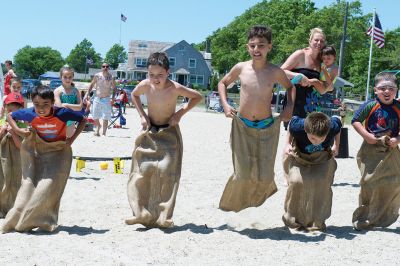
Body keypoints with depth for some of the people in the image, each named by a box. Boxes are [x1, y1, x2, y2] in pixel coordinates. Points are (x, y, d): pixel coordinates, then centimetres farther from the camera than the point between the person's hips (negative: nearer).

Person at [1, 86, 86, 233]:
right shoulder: (29, 114, -21)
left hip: (58, 152, -2)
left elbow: (82, 120, -12)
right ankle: (16, 220, 13)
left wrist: (72, 139, -18)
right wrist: (18, 130, -17)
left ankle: (45, 222, 4)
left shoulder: (62, 113, -28)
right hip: (37, 150, 2)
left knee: (49, 186, -9)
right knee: (29, 185, 3)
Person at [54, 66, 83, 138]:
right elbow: (59, 107, -21)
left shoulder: (75, 91, -1)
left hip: (71, 121, 4)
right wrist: (73, 108, -18)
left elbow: (80, 107, -12)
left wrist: (67, 105, -22)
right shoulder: (58, 91, -11)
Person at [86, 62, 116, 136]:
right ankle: (98, 126, 39)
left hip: (106, 99, -2)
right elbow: (91, 85, 9)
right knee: (95, 116, 9)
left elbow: (114, 88, 4)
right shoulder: (97, 76, 0)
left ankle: (104, 133, 5)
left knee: (105, 118, -5)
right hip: (97, 98, 2)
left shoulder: (111, 77, -3)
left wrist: (113, 98, -7)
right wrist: (87, 94, 1)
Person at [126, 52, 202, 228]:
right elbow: (134, 95, 10)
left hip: (169, 132, -3)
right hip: (149, 131, 3)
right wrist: (142, 115, -2)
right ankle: (141, 213, 2)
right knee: (143, 169, -2)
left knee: (167, 170, -12)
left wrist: (180, 113, -15)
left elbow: (197, 97, -7)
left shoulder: (175, 88, -22)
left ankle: (163, 215, -7)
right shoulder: (145, 85, -14)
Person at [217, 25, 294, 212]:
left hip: (267, 127, 0)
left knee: (264, 175, 4)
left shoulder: (275, 72, -6)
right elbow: (223, 83, 14)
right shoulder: (240, 68, -4)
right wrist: (225, 105, 2)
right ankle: (232, 202, 24)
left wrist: (289, 107, 1)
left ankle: (256, 196, 37)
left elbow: (289, 87, 14)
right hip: (242, 126, 0)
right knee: (243, 173, -3)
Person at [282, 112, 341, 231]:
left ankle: (317, 221, -5)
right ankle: (293, 218, 0)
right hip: (300, 155, 0)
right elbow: (292, 120, -10)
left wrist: (336, 146, -1)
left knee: (323, 182, -21)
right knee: (297, 181, -22)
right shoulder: (297, 126, -35)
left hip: (323, 157, 1)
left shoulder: (333, 126, -33)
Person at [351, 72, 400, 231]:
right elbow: (355, 121, -4)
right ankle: (364, 219, 13)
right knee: (369, 183, -2)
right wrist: (367, 136, -13)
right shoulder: (370, 105, -8)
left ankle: (384, 217, 21)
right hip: (371, 151, -3)